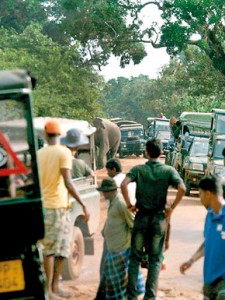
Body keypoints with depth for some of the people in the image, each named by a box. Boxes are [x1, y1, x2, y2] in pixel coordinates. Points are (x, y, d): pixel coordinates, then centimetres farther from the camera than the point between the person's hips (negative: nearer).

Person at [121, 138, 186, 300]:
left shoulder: (138, 169, -2)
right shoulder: (169, 170, -2)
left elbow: (124, 184, -18)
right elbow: (182, 188, -15)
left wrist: (129, 205, -7)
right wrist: (172, 208, -5)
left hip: (141, 217, 0)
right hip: (159, 219, 0)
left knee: (135, 257, 11)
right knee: (155, 259, 9)